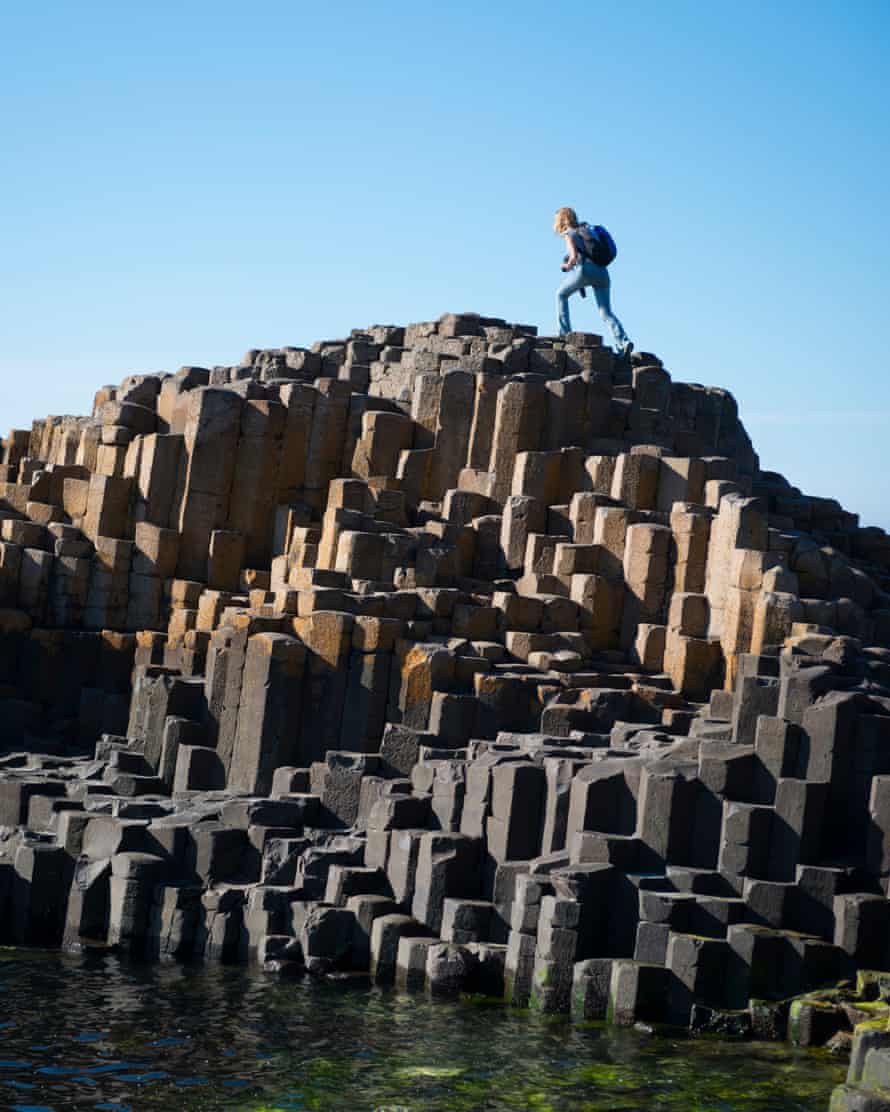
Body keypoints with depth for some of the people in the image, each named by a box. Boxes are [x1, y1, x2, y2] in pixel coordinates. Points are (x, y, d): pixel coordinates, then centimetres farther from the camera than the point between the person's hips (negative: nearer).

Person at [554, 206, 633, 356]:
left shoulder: (569, 234, 5)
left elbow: (574, 256, -9)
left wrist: (568, 265, 12)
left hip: (586, 269, -6)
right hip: (602, 272, 6)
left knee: (561, 294, 19)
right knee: (606, 313, 0)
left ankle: (565, 333, 13)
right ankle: (623, 342, -22)